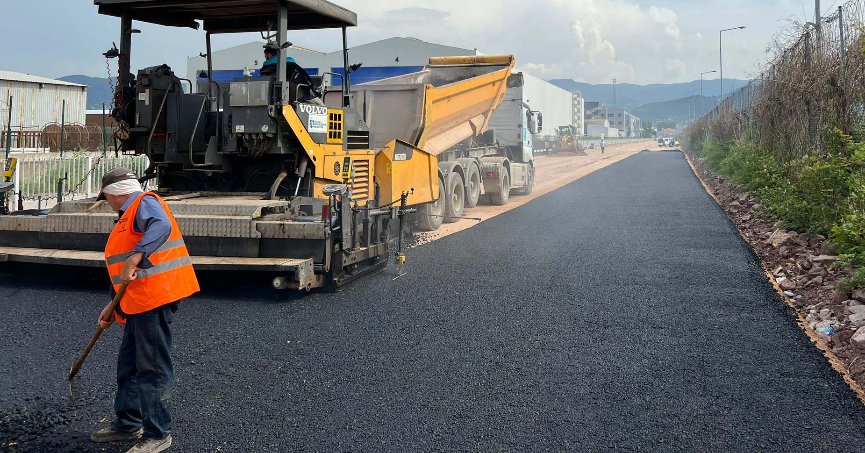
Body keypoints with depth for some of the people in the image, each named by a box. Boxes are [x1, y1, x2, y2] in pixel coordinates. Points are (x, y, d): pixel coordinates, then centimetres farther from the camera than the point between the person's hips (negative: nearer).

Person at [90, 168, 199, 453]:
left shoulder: (144, 203, -6)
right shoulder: (127, 216, 25)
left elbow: (161, 226, -31)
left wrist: (135, 259, -37)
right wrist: (113, 307, 27)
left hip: (155, 298, -11)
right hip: (138, 305, 11)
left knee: (153, 369, -4)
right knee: (128, 365, 19)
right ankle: (128, 424, 33)